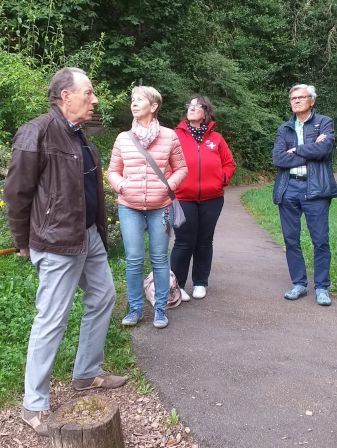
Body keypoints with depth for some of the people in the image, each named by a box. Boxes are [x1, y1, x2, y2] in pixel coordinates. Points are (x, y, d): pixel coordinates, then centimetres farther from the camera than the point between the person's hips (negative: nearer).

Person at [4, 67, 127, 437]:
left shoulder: (77, 134, 11)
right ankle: (34, 405, 18)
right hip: (58, 242, -9)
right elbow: (17, 192, -13)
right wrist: (23, 242, -4)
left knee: (102, 299, 17)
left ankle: (87, 374, 35)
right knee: (51, 320, -1)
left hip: (89, 236, 10)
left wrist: (98, 229, 15)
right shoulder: (37, 133, -16)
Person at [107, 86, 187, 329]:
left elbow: (181, 168, 7)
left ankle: (161, 308, 21)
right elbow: (113, 171, 13)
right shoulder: (123, 138, 5)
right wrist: (121, 186, -7)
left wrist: (169, 185, -10)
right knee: (133, 260, 2)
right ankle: (135, 308, 19)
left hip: (160, 207, -1)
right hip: (129, 208, 2)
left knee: (159, 259, 6)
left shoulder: (169, 136, 0)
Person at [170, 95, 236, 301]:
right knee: (184, 243, 0)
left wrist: (223, 179, 0)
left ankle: (200, 283, 26)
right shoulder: (176, 135, -1)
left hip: (212, 199, 3)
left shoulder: (216, 138, 7)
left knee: (205, 242, 12)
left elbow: (229, 163, 14)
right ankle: (178, 285, 15)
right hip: (183, 199, -3)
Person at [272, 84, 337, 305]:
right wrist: (310, 152, -7)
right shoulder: (284, 128, 13)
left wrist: (295, 150, -5)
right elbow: (277, 158, -3)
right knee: (291, 239, 6)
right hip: (289, 188, 3)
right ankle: (299, 284, 19)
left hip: (315, 188, -3)